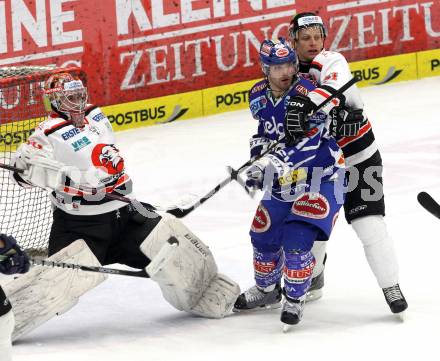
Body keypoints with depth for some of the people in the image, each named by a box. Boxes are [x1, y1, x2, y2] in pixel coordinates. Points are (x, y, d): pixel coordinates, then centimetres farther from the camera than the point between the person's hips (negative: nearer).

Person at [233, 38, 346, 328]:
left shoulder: (306, 94, -24)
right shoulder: (259, 95, -1)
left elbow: (307, 140, -35)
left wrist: (274, 162, -45)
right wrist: (260, 145, -1)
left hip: (319, 176, -7)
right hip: (284, 179, 7)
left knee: (296, 239, -17)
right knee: (264, 235, 11)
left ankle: (295, 299, 4)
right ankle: (267, 290, 37)